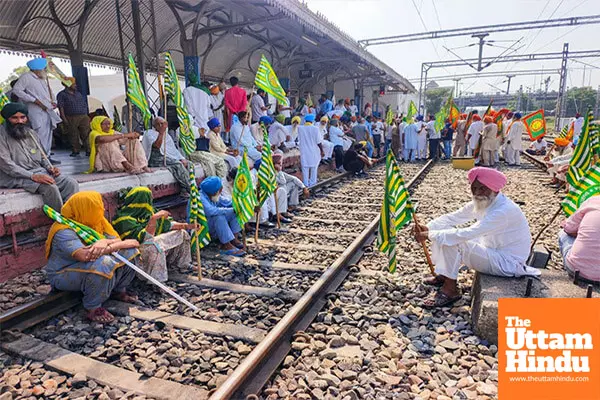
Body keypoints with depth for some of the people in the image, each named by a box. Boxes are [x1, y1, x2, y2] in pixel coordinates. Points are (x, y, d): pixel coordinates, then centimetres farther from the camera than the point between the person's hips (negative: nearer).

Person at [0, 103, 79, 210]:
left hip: (39, 172, 7)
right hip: (17, 177, -6)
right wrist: (33, 176, -23)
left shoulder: (31, 133, 16)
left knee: (71, 183, -17)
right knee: (50, 187, -33)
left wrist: (50, 168, 2)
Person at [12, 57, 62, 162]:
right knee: (41, 135, -12)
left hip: (47, 111, 8)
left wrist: (51, 102, 9)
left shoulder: (42, 79, 20)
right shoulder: (26, 77, -5)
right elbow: (16, 90, -13)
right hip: (37, 112, -8)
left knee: (48, 135, 9)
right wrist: (36, 100, -17)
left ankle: (47, 156, 15)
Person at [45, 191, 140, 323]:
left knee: (130, 251, -9)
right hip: (63, 276, -7)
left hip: (87, 266, 8)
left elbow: (117, 239, -9)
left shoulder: (95, 221, -2)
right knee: (103, 263, -37)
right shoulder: (64, 231, -25)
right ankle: (93, 308, -17)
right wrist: (122, 244, -35)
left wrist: (105, 242, -35)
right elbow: (84, 255, -41)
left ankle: (118, 291, 9)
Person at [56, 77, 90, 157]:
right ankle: (75, 151, 13)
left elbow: (85, 104, 20)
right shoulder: (62, 94, 3)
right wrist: (64, 119, -13)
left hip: (83, 117, 3)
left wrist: (87, 116, 13)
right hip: (71, 119, -3)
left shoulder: (78, 93, 18)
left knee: (86, 134, -6)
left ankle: (88, 150, -5)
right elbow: (61, 107, -4)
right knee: (73, 135, 3)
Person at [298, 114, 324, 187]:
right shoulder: (315, 128, -15)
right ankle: (312, 182, 21)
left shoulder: (300, 128, -8)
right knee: (314, 167, 14)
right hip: (314, 151, -1)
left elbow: (299, 140, 3)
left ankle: (306, 183, 16)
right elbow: (318, 142, -12)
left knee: (305, 167, 11)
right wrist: (322, 151, -2)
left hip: (304, 151, 2)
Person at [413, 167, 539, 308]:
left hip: (507, 263, -9)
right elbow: (452, 218, -1)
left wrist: (429, 235, -32)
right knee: (445, 232, 1)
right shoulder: (481, 202, -3)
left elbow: (466, 234, -36)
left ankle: (450, 290, -10)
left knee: (451, 241, -24)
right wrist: (428, 228, -19)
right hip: (492, 250, 9)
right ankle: (443, 275, 14)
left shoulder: (504, 211, -30)